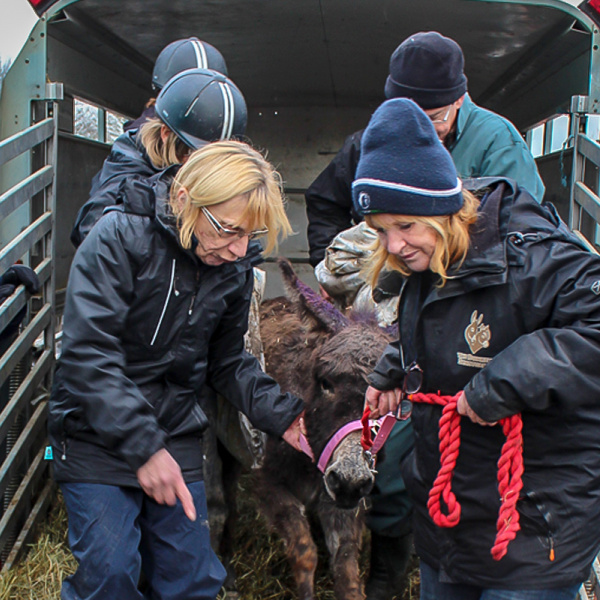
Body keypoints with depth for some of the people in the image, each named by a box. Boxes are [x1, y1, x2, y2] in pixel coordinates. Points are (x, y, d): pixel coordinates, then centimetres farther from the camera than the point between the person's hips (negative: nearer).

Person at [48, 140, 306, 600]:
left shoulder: (235, 268, -1)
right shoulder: (120, 238, -18)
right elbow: (89, 353, -23)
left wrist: (281, 414, -5)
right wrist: (143, 445, -28)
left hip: (177, 436, 5)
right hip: (97, 435, -5)